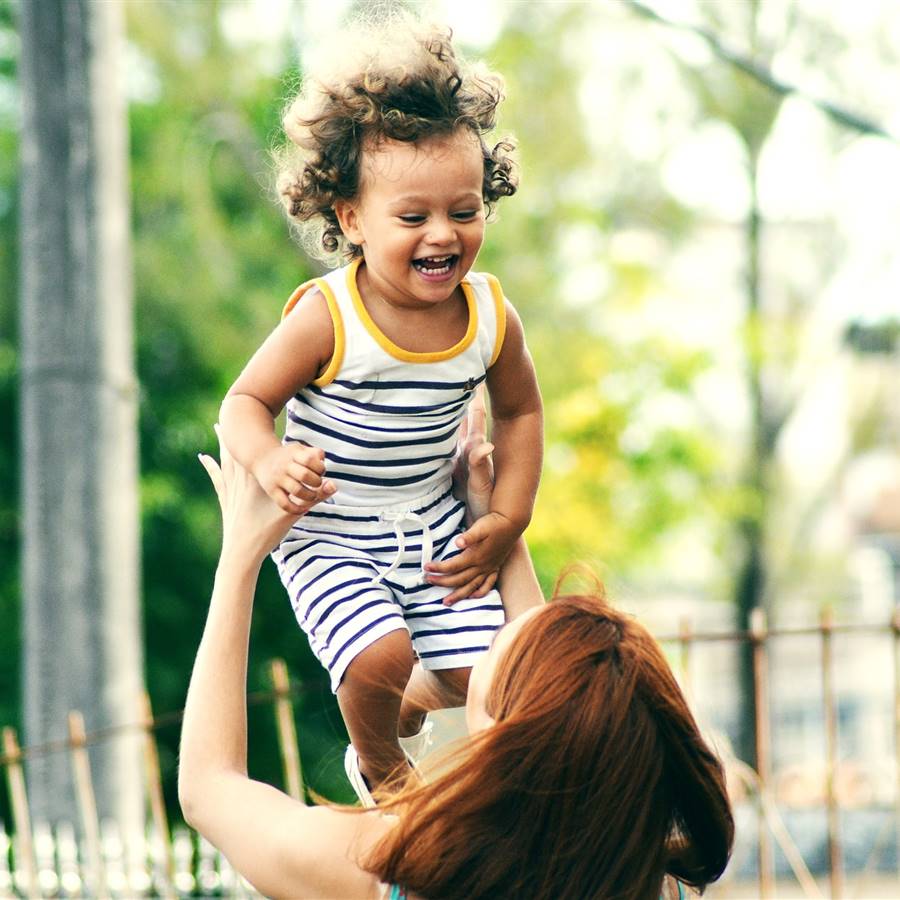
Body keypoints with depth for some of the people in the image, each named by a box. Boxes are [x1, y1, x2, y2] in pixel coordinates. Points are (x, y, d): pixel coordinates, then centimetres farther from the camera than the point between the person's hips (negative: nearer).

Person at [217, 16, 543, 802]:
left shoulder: (491, 316, -9)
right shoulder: (327, 319, -23)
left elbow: (519, 412, 8)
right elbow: (247, 400, -14)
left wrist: (507, 521, 2)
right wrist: (267, 460, -35)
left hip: (435, 527, 4)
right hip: (330, 537, -4)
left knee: (479, 672, -2)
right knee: (379, 657, -24)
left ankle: (408, 711, 36)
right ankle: (378, 766, 11)